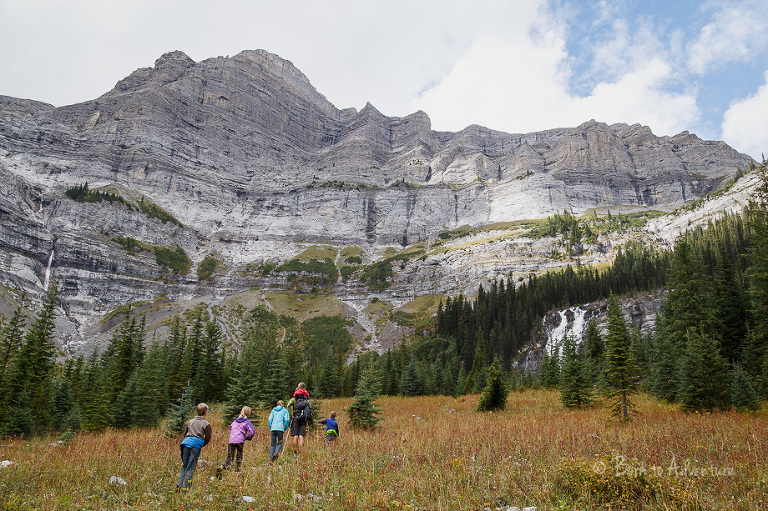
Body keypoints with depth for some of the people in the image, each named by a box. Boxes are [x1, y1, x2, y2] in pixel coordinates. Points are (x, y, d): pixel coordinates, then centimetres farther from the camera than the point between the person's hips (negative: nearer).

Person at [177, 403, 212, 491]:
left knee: (184, 466, 16)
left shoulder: (191, 421, 16)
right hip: (196, 446, -5)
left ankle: (179, 484, 7)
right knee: (191, 468, 0)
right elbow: (208, 438, 1)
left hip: (186, 443, 5)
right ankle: (184, 488, -4)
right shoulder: (206, 423, 1)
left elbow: (185, 433, 21)